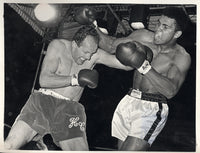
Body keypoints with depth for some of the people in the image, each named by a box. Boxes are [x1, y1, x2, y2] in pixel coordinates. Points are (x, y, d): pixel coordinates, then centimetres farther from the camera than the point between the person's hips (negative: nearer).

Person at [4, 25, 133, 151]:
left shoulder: (95, 55, 1)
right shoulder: (58, 46, -3)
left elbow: (127, 65, 3)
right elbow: (44, 80, -11)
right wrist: (75, 80, -15)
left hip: (69, 109, 2)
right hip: (43, 100, -1)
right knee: (8, 146, -12)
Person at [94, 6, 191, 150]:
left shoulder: (181, 57, -11)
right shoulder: (143, 36, 2)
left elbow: (171, 91, -25)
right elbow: (111, 45, 11)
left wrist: (144, 66, -31)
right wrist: (94, 27, -3)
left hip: (152, 109, -6)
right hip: (129, 101, 6)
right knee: (122, 148, 11)